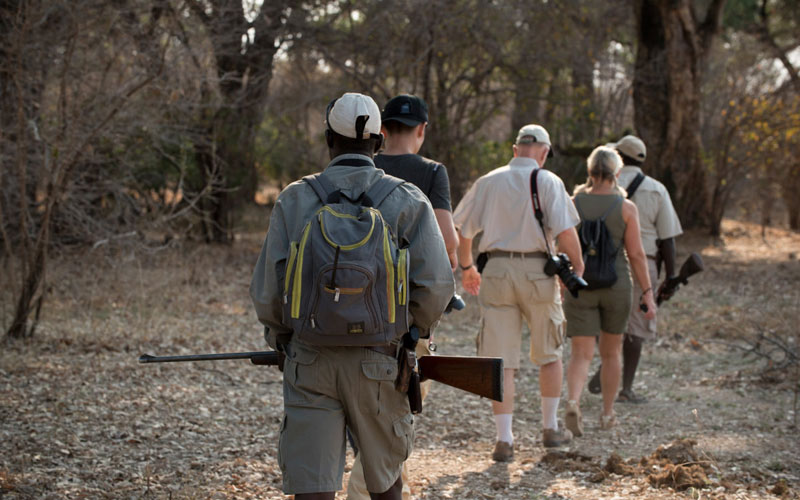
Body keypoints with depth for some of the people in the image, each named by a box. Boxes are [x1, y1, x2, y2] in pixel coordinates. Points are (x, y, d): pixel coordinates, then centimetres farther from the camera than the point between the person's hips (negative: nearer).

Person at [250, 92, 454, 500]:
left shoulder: (294, 200, 1)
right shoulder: (408, 201, -1)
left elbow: (266, 291, -1)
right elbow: (436, 285, -9)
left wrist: (282, 341, 17)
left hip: (310, 363, 0)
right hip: (378, 364, 0)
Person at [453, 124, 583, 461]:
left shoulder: (488, 182, 8)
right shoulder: (548, 181, -1)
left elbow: (462, 229, 11)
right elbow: (565, 232, -12)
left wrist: (466, 267, 25)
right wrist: (578, 268, 1)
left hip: (496, 271, 2)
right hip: (536, 270, -2)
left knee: (501, 361, 2)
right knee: (549, 355, 17)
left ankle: (504, 439, -2)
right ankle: (550, 428, 23)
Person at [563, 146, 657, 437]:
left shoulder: (573, 204, -2)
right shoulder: (626, 208, -6)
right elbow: (636, 254, -8)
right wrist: (647, 292, -2)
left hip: (580, 288, 0)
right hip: (616, 287, 0)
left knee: (581, 354, -1)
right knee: (611, 351, 18)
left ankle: (573, 401, -28)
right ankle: (607, 414, 25)